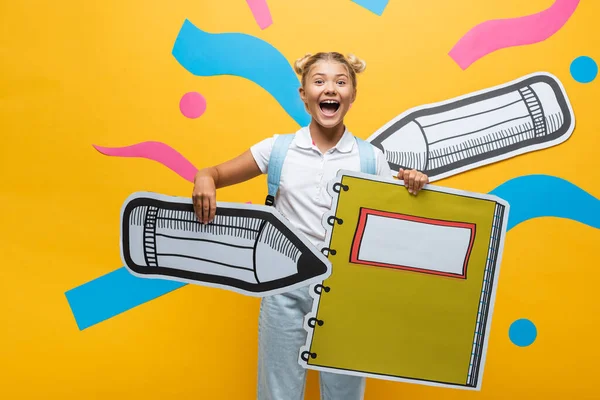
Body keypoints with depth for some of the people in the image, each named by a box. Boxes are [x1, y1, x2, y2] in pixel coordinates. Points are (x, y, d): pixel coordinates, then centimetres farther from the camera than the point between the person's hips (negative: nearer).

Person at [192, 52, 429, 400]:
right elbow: (213, 174, 6)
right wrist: (204, 182, -17)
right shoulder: (278, 148, 0)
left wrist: (414, 189, -14)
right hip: (286, 288, 0)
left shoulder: (371, 158, 0)